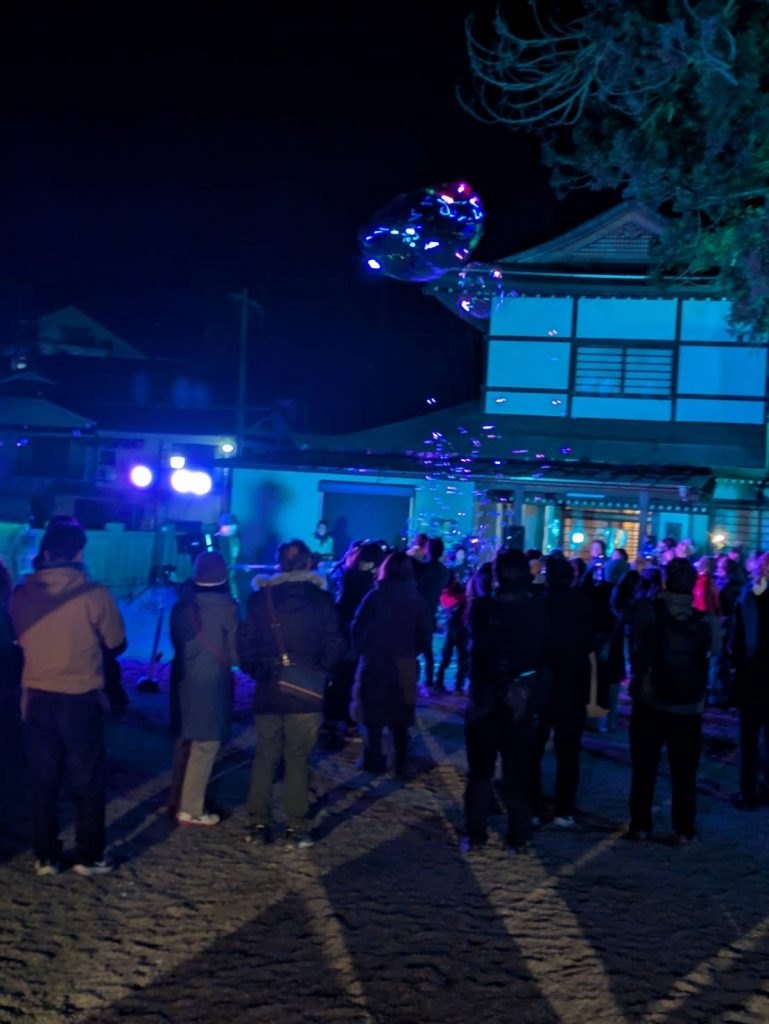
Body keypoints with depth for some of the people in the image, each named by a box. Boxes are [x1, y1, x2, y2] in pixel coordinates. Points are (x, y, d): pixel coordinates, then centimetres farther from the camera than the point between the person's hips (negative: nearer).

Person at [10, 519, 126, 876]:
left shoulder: (22, 594, -5)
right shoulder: (94, 594, -15)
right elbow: (115, 641, -1)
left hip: (37, 697, 3)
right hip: (81, 699, -3)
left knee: (42, 780, 13)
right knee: (88, 781, 10)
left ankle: (46, 857, 20)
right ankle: (89, 857, 17)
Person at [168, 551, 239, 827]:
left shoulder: (182, 603, 4)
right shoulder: (226, 606, -13)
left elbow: (176, 640, 13)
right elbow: (235, 651, -7)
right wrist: (227, 659, 14)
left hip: (183, 677, 7)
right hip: (212, 680, -6)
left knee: (185, 740, 19)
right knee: (205, 745, 1)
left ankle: (178, 797, 30)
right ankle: (190, 809, 3)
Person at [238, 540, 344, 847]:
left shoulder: (260, 598, -1)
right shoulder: (321, 600, -4)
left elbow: (245, 643, -1)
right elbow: (334, 645, -3)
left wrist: (256, 671, 12)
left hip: (268, 691, 1)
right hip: (306, 692, -1)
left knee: (264, 757, 12)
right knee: (297, 759, 5)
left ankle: (258, 824, 14)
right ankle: (296, 828, 7)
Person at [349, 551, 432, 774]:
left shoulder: (376, 595, -9)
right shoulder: (416, 598, -2)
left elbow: (358, 628, -8)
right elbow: (426, 632, -1)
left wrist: (360, 650, 10)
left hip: (375, 662, -2)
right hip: (404, 665, 2)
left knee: (373, 713, 9)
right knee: (399, 716, 12)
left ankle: (374, 761, 10)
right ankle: (399, 762, 15)